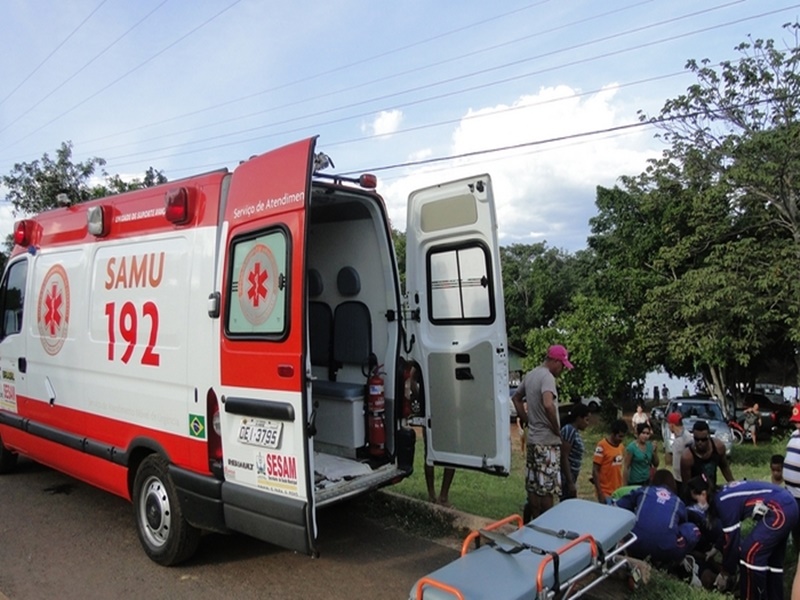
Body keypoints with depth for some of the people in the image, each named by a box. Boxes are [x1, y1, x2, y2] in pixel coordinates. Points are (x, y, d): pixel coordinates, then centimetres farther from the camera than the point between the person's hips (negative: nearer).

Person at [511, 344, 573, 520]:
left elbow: (516, 398, 26)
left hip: (533, 439, 9)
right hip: (548, 441, -9)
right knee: (548, 488, 0)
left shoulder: (530, 375, 12)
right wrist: (557, 429, -18)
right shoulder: (547, 377, -16)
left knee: (534, 487, 13)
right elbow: (548, 405, -32)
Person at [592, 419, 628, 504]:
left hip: (618, 491, 6)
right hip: (605, 492, -6)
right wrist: (600, 494, -15)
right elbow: (595, 471, -13)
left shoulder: (621, 446, 7)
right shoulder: (602, 446, -14)